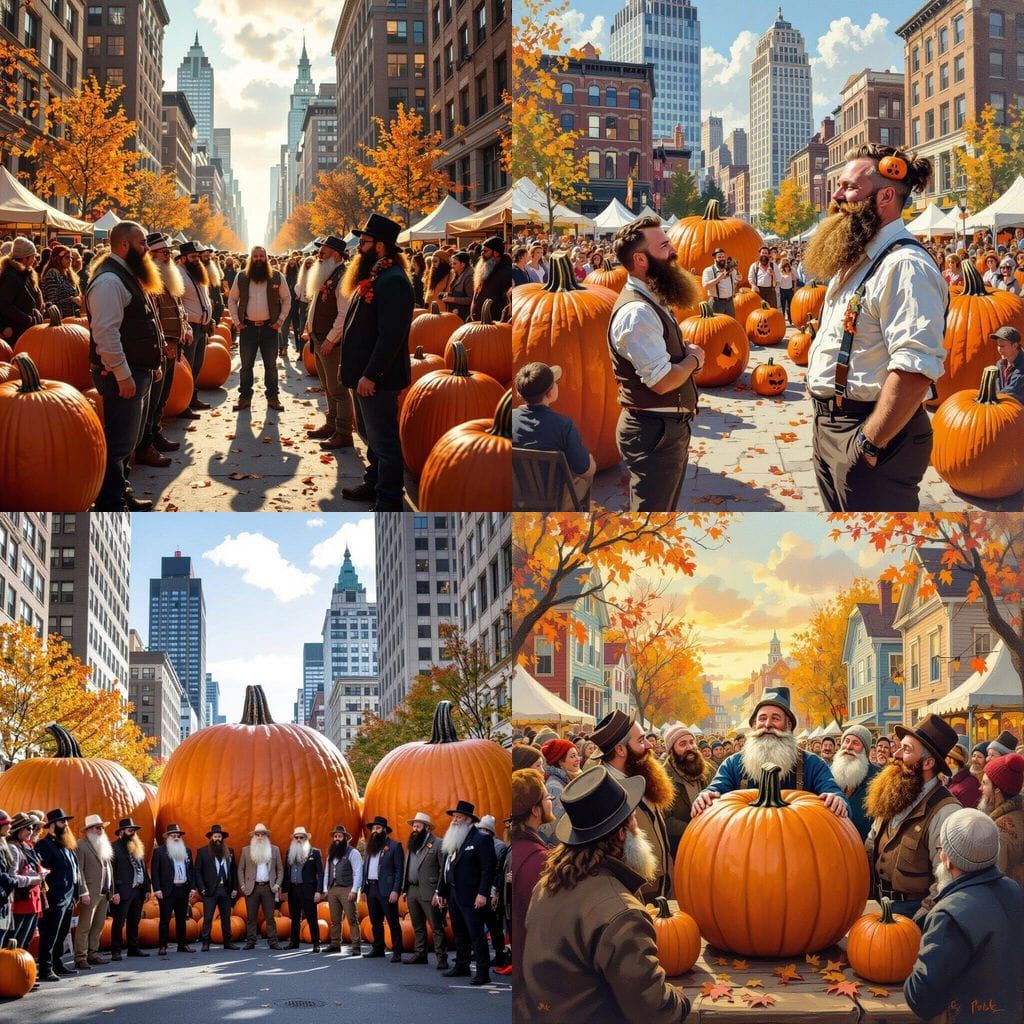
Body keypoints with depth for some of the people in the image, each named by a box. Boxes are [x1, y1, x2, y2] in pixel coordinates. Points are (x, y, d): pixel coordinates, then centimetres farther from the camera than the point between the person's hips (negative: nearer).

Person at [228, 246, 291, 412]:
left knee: (271, 365, 4)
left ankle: (273, 398, 11)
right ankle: (244, 397, 11)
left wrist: (280, 321, -1)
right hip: (247, 328, 1)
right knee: (246, 365, 5)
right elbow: (232, 300, 10)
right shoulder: (241, 277, 4)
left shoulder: (277, 277, 1)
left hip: (269, 327, -1)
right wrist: (237, 321, 2)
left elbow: (286, 299, 6)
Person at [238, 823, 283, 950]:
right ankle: (250, 942, 6)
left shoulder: (274, 849, 8)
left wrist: (277, 884, -3)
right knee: (251, 917, 2)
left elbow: (280, 869, 8)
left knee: (270, 917, -1)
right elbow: (240, 869, 8)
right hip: (252, 887, 0)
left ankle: (273, 942, 1)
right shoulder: (246, 850, 8)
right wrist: (242, 885, -2)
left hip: (268, 887, 0)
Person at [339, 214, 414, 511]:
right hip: (363, 374, 10)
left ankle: (388, 503, 1)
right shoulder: (372, 276, 14)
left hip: (378, 378, -10)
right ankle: (373, 484, 35)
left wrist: (370, 375, -25)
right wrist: (358, 372, 17)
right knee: (369, 434, 21)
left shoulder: (393, 281, -20)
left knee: (382, 440, -4)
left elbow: (391, 335, -25)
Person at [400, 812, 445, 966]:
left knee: (436, 927, -7)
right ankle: (420, 955, 20)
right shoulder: (411, 844, 16)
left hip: (428, 892, -7)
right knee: (418, 927, 13)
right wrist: (404, 889, 14)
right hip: (412, 890, 7)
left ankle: (442, 958, -6)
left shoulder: (437, 843, -7)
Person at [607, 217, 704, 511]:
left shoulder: (653, 301, 13)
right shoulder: (636, 312, -21)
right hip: (654, 431, -11)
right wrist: (693, 359, -6)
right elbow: (662, 381, -25)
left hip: (671, 428, 11)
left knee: (665, 508, 19)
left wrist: (689, 357, 2)